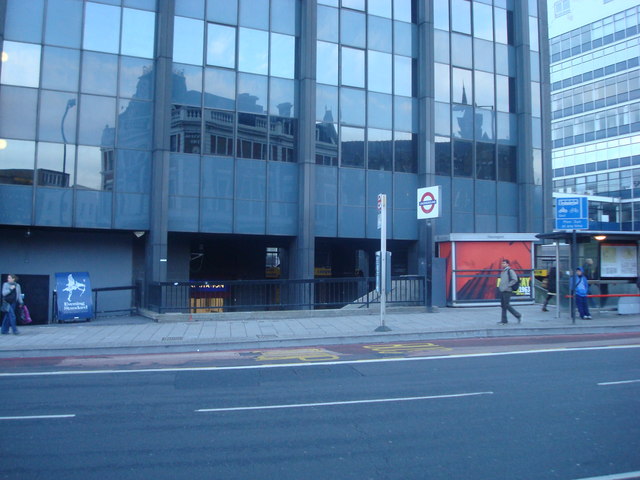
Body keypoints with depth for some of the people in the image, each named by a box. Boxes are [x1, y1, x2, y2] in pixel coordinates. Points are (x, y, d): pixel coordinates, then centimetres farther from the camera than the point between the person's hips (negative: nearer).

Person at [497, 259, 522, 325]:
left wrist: (508, 285, -18)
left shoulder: (510, 271, -10)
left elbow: (515, 279, -18)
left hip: (507, 291, -9)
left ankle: (518, 315, 9)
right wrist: (500, 286, 16)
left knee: (507, 305, -7)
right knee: (503, 305, 8)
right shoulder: (502, 271, 16)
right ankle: (504, 320, 12)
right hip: (502, 291, 9)